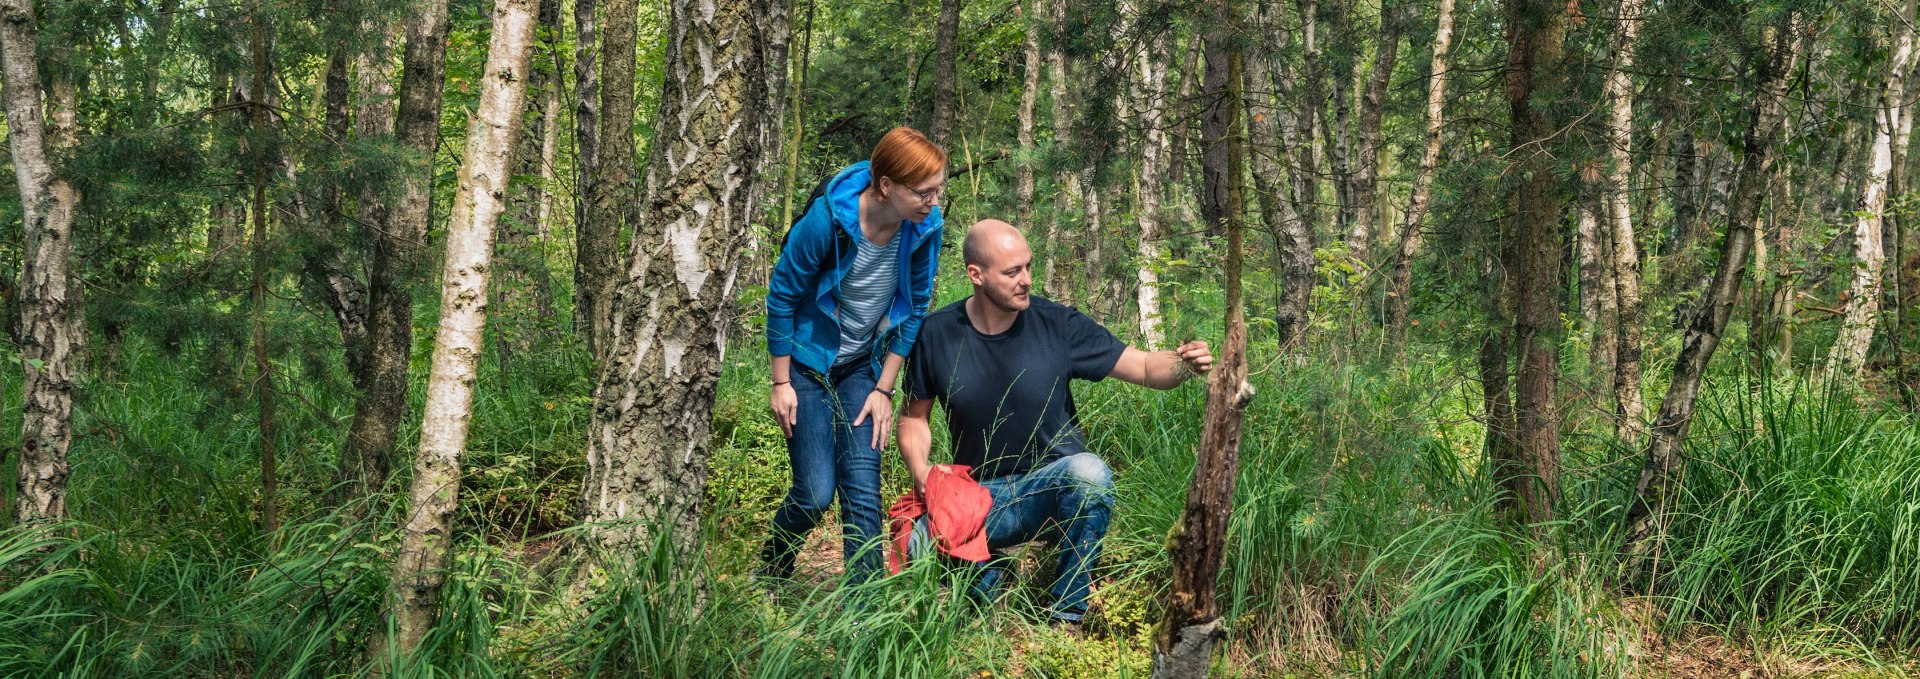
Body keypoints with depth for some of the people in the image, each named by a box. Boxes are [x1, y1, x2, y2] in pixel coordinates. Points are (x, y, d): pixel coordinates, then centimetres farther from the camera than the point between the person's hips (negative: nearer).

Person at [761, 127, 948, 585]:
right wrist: (781, 383, -10)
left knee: (863, 491, -7)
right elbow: (782, 297, -14)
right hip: (808, 362, -3)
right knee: (816, 492, -6)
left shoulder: (925, 226, -15)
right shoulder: (827, 219, -26)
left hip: (863, 367, 3)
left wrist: (884, 389, -2)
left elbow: (914, 310, -1)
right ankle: (769, 574, 23)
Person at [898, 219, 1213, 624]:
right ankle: (988, 573, 8)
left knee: (1090, 472, -36)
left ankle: (1067, 616, -17)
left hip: (1052, 489, 0)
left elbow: (1145, 368, -6)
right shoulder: (937, 334, -4)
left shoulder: (1057, 325, -7)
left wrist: (1184, 364, -29)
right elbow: (914, 418, 8)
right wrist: (921, 471, -12)